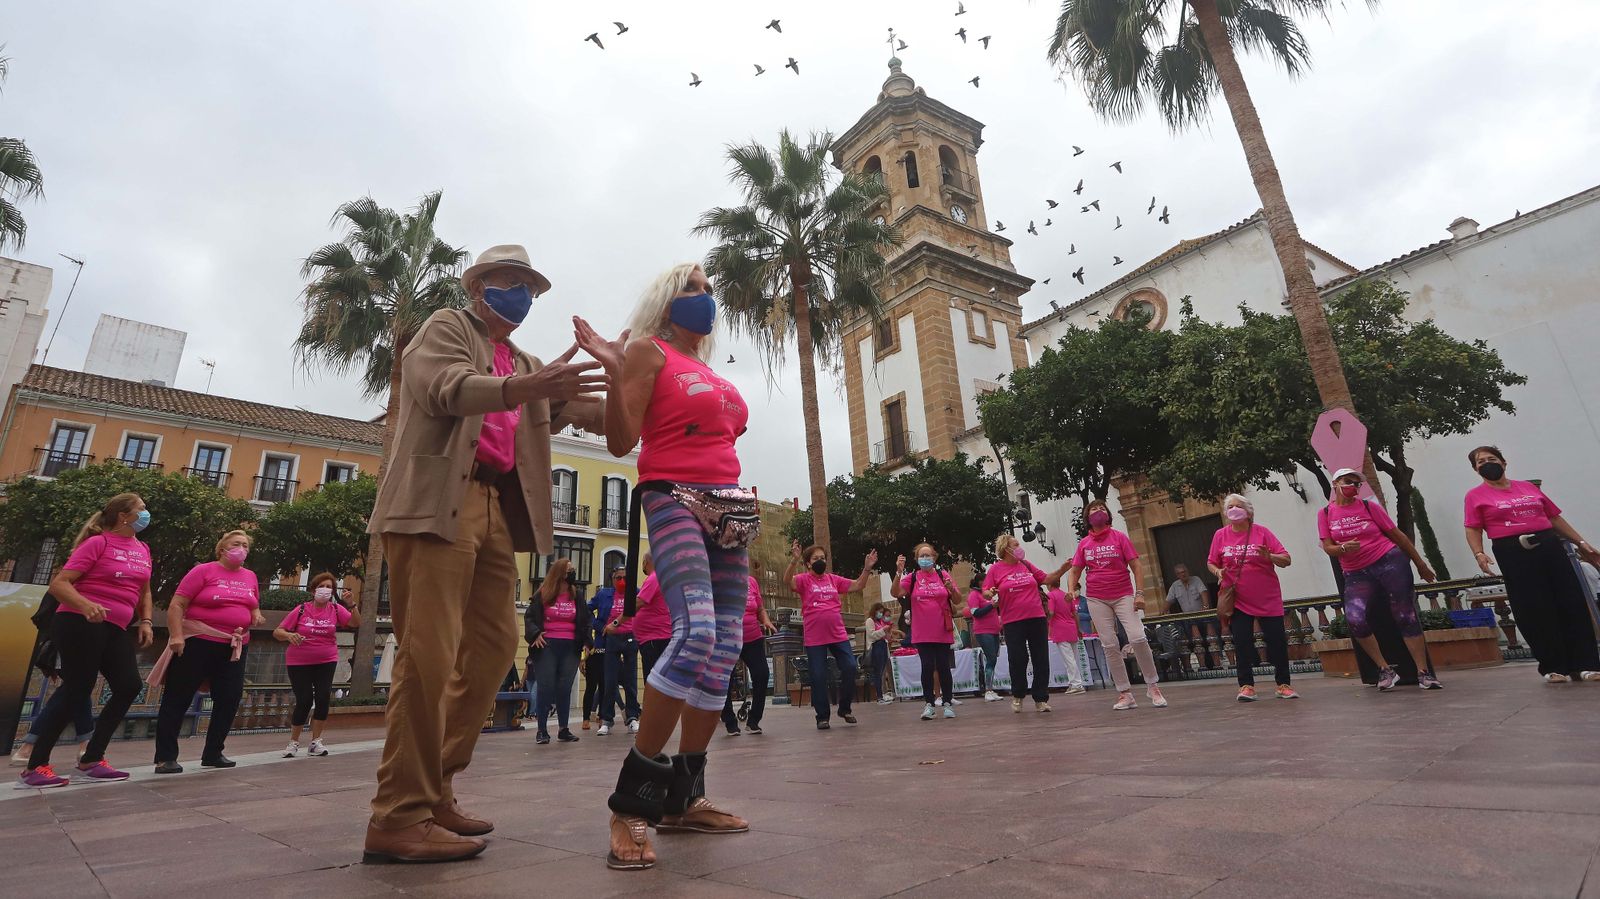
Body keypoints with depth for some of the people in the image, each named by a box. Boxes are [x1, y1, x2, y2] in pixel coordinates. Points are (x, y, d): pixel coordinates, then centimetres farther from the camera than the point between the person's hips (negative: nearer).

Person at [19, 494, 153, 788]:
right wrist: (85, 605, -31)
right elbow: (58, 583, -14)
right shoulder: (98, 543, -9)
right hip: (80, 624, -7)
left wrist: (145, 622, 10)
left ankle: (91, 760, 13)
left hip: (116, 629, 7)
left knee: (129, 687, 1)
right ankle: (35, 767, 7)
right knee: (77, 692, -6)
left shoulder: (143, 550, 13)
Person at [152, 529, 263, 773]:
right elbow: (176, 605, -9)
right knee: (177, 700, 2)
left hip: (235, 647, 6)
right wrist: (176, 636, -18)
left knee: (229, 700, 5)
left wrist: (257, 617, 1)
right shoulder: (204, 571, -5)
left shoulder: (250, 577, 11)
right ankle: (165, 758, 10)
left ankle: (213, 754, 17)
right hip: (197, 643, -5)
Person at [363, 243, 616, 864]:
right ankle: (400, 817, -4)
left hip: (494, 507, 7)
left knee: (493, 645, 6)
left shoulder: (526, 366, 25)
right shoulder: (445, 327, 8)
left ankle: (434, 789, 17)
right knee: (429, 654, -11)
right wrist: (526, 386, -32)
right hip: (437, 503, -7)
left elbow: (596, 414, 16)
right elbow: (448, 388, -15)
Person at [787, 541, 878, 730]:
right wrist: (794, 560, -39)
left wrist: (867, 568, -5)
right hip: (814, 638, -3)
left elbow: (858, 586, 9)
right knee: (819, 677, 1)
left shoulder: (833, 579, 9)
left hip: (838, 635, 4)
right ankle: (822, 716, 16)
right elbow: (788, 581, -23)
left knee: (850, 668, 0)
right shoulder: (804, 580, -2)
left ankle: (845, 709, 21)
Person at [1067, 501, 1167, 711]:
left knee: (1138, 638, -16)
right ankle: (1125, 693, 9)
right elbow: (1075, 571, 8)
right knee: (1110, 645, 0)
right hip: (1097, 600, 2)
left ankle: (1153, 686, 3)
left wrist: (1140, 593, -10)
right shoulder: (1084, 543, 6)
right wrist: (1071, 590, -11)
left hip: (1123, 595, -2)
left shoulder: (1119, 537, 1)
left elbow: (1135, 566, -1)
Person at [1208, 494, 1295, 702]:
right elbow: (1211, 562, 11)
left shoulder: (1262, 532, -2)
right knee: (1242, 643, 0)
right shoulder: (1220, 535, 3)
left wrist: (1270, 557, -25)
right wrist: (1218, 572, -11)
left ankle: (1283, 685, 15)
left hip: (1268, 598, -1)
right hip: (1238, 599, 1)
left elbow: (1286, 560, -4)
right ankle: (1246, 686, 7)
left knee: (1277, 641, 2)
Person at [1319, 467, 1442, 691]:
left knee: (1405, 615, -1)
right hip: (1356, 574, 1)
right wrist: (1344, 548, -22)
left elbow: (1396, 534, 7)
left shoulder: (1369, 506, 1)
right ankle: (1385, 669, -2)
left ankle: (1424, 673, 9)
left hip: (1390, 561, 0)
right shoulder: (1325, 513, 3)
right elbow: (1327, 547, 1)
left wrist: (1421, 564, 12)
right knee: (1354, 619, -18)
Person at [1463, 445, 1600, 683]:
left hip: (1550, 546, 4)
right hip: (1513, 553, -4)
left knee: (1572, 604, 3)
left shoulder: (1529, 487, 14)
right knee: (1535, 610, -3)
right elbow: (1473, 529, -4)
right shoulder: (1476, 495, 1)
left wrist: (1580, 543, 15)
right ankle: (1554, 667, 4)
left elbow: (1555, 518, 19)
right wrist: (1479, 554, -18)